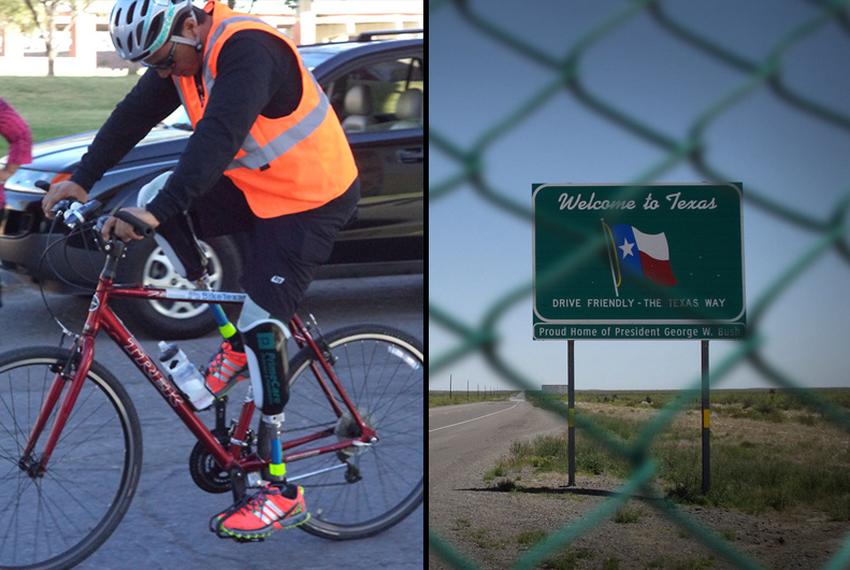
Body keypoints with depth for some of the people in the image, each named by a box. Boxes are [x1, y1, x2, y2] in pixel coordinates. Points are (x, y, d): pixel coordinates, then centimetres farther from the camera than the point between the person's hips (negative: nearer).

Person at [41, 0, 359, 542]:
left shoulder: (247, 49, -28)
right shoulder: (185, 49, -1)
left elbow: (218, 136, -39)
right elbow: (135, 113, 3)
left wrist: (157, 212, -46)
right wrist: (81, 179, -5)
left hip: (312, 199, -9)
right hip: (251, 185, 9)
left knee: (261, 323, -15)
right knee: (154, 199, 0)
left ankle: (281, 490, -6)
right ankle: (237, 343, 12)